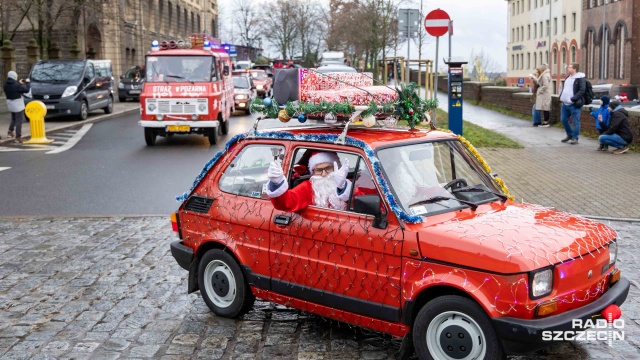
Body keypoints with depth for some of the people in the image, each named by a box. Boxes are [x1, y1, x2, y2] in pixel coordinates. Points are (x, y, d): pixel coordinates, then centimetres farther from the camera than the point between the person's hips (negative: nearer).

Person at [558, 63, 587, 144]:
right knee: (563, 120, 14)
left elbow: (582, 91, -17)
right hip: (565, 104, 9)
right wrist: (561, 96, 9)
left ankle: (575, 138, 7)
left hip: (574, 105, -9)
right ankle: (570, 135, 30)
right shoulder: (568, 78, 16)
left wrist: (572, 99, -24)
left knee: (575, 122, -2)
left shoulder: (580, 79, -10)